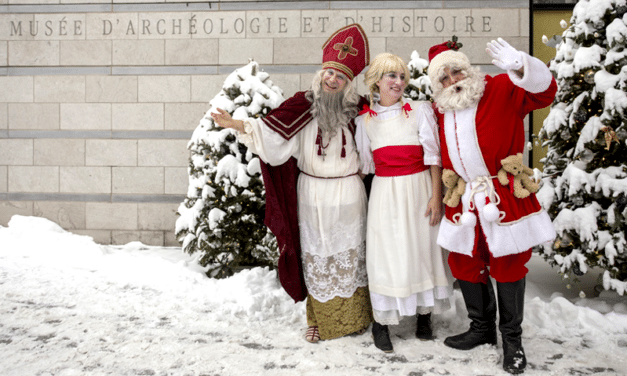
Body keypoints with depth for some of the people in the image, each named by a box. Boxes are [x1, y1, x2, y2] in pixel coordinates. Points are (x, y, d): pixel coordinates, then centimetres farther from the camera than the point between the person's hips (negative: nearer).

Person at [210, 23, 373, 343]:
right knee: (316, 252, 8)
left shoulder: (356, 111, -2)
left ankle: (355, 317, 26)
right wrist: (238, 124, -17)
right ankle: (320, 320, 22)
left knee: (350, 251, 10)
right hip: (313, 195, 0)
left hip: (348, 195, 0)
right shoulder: (303, 107, -4)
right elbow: (272, 132, -9)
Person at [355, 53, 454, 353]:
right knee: (385, 252, 1)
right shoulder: (365, 119, 5)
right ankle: (381, 321, 14)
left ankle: (424, 315, 24)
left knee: (422, 248, 6)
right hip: (385, 193, 1)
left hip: (419, 188, 0)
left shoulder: (420, 110, 0)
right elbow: (365, 165, 10)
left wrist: (436, 196, -9)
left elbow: (433, 156, -3)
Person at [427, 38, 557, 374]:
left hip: (504, 196, -5)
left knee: (508, 266, 3)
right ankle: (482, 328, 33)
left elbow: (544, 93, -20)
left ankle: (511, 339, 20)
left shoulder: (500, 91, -7)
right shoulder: (441, 111, 8)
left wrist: (519, 68, -36)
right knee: (465, 264, 12)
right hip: (464, 201, 6)